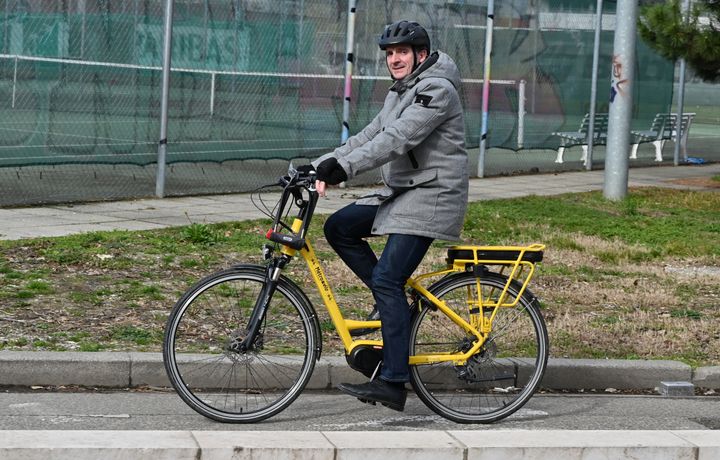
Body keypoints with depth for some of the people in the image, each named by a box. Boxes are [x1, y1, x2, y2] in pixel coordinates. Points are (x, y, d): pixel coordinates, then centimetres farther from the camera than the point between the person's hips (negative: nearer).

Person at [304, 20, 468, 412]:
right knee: (338, 228, 2)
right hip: (400, 192, 10)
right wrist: (320, 166, 0)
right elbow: (369, 136, 12)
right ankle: (392, 301, 11)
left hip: (431, 196, -10)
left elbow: (396, 140, -27)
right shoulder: (400, 93, 17)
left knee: (387, 279, -16)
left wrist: (343, 168, -34)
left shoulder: (436, 90, -16)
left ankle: (392, 384, -15)